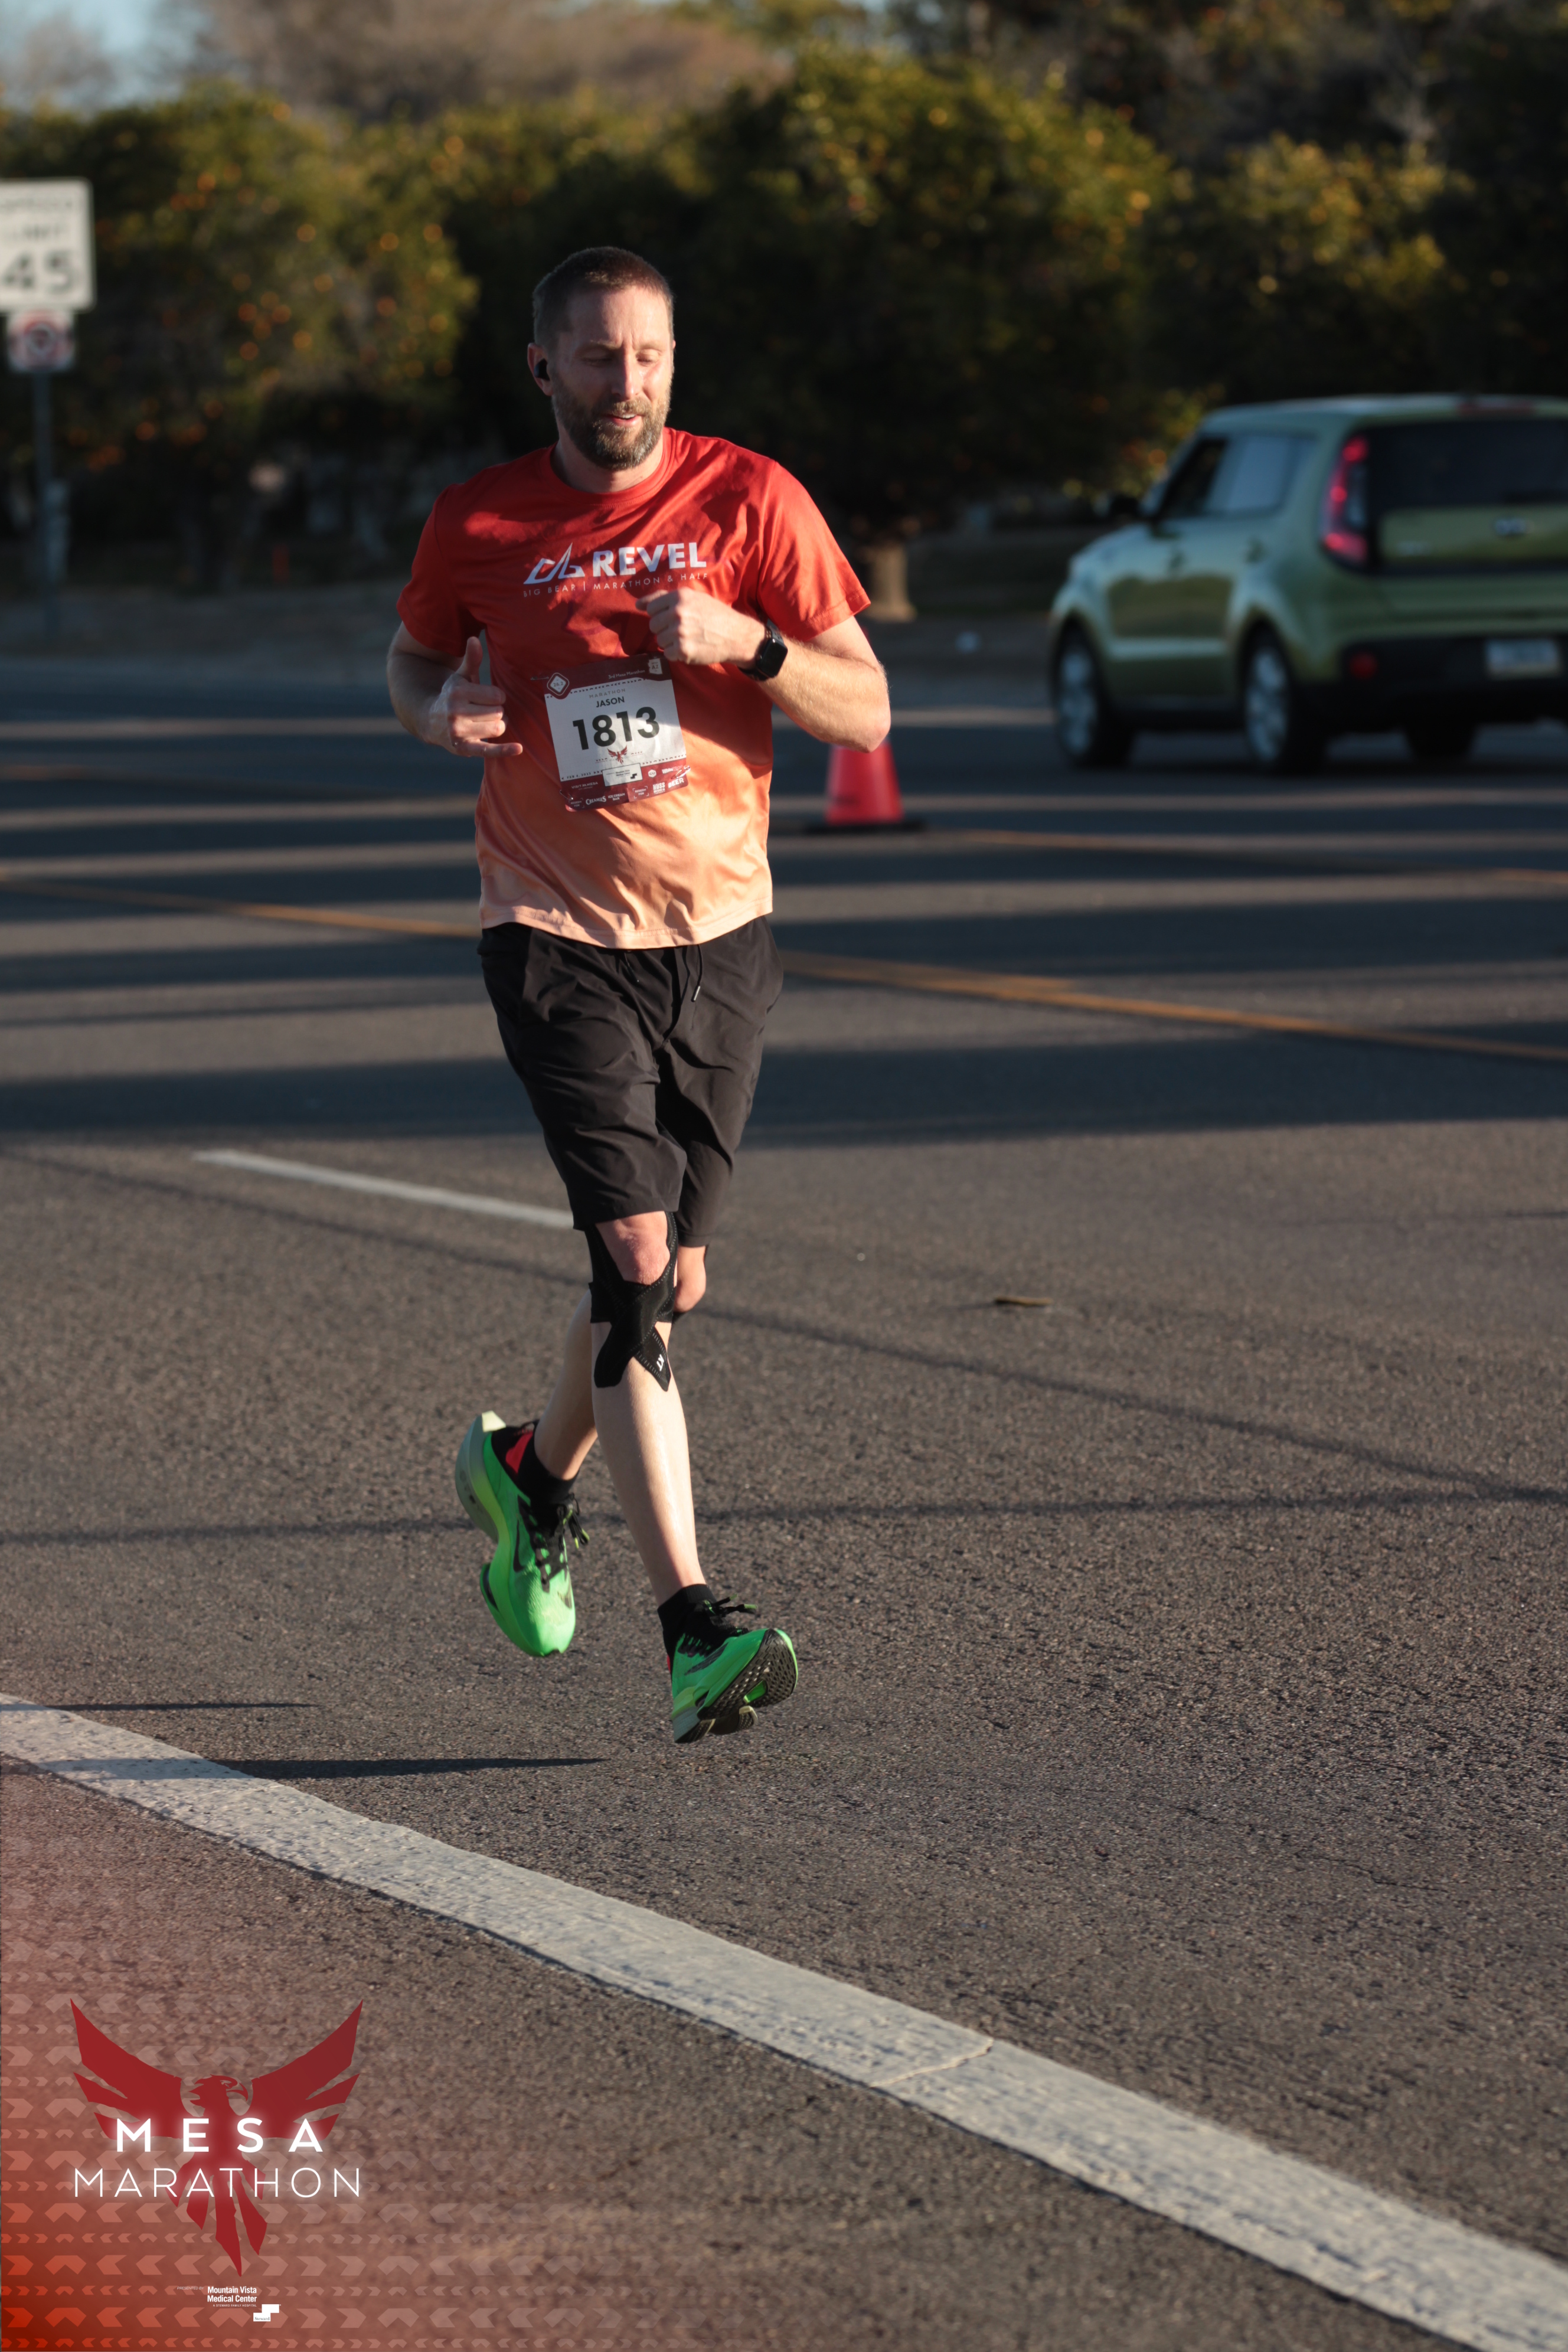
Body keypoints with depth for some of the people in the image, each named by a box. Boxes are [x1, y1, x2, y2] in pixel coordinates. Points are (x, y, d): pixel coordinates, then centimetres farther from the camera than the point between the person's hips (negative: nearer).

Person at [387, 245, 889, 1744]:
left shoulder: (748, 501, -1)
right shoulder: (480, 525, 0)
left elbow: (866, 711, -2)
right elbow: (412, 658, 19)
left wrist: (744, 644, -20)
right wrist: (438, 708, -5)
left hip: (717, 928, 2)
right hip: (557, 932, -2)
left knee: (671, 1280, 11)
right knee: (632, 1254, -17)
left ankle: (534, 1469, 43)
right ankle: (694, 1628, -20)